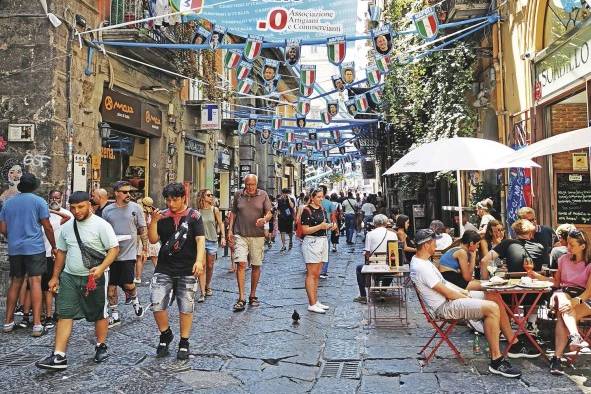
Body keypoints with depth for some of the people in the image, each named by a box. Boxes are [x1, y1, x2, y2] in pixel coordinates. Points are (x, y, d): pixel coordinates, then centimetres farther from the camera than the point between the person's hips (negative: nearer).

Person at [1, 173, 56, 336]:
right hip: (34, 248, -5)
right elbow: (47, 227, -5)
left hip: (14, 249, 5)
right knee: (35, 282, -7)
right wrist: (53, 247, 5)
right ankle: (37, 325, -9)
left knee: (15, 283, 15)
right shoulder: (38, 201, -4)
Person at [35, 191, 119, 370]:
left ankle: (101, 346, 28)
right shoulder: (67, 227, 9)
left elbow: (114, 248, -13)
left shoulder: (101, 225, -11)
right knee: (64, 315, 0)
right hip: (69, 277, 5)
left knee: (99, 314, 8)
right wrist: (55, 276, 14)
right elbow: (61, 252, 16)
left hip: (95, 277, -5)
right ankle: (59, 356, 3)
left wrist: (101, 268, -26)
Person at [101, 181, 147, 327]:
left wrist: (145, 248, -1)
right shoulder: (107, 210, 4)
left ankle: (135, 300, 28)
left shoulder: (135, 208, -1)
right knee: (111, 285, 7)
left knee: (128, 284, -6)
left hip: (129, 253, -3)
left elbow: (143, 230, 3)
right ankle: (115, 316, 21)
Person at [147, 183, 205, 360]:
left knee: (186, 308, 5)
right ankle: (165, 335, 23)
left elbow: (200, 239, -10)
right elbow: (153, 240, 2)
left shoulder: (194, 215, -3)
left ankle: (184, 342, 22)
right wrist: (154, 221, -14)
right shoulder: (162, 216, 4)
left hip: (187, 270, -2)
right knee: (156, 304, -3)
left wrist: (199, 260, -24)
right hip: (164, 269, 2)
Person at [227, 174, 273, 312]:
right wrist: (230, 230, 6)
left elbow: (269, 213, 0)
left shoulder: (263, 195, 3)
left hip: (257, 235, 0)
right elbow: (233, 214, 14)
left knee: (256, 265, 7)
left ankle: (252, 295, 23)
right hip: (240, 235, 0)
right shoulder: (238, 195, 7)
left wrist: (264, 219, -22)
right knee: (240, 263, -12)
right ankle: (241, 298, -8)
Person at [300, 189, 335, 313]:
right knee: (311, 274, -7)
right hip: (311, 242, -8)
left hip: (322, 241, 8)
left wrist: (330, 226, 5)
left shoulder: (322, 209, 15)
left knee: (317, 275, 11)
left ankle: (316, 301, 17)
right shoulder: (307, 210, -9)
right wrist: (320, 226, -22)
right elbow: (305, 230, -14)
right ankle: (312, 304, -5)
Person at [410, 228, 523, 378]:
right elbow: (447, 293, -21)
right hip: (445, 307, -11)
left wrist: (463, 291, 10)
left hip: (448, 298, 11)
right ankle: (496, 361, -16)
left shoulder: (419, 260, 10)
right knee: (492, 308, -23)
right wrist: (466, 297, -6)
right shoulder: (421, 268, -24)